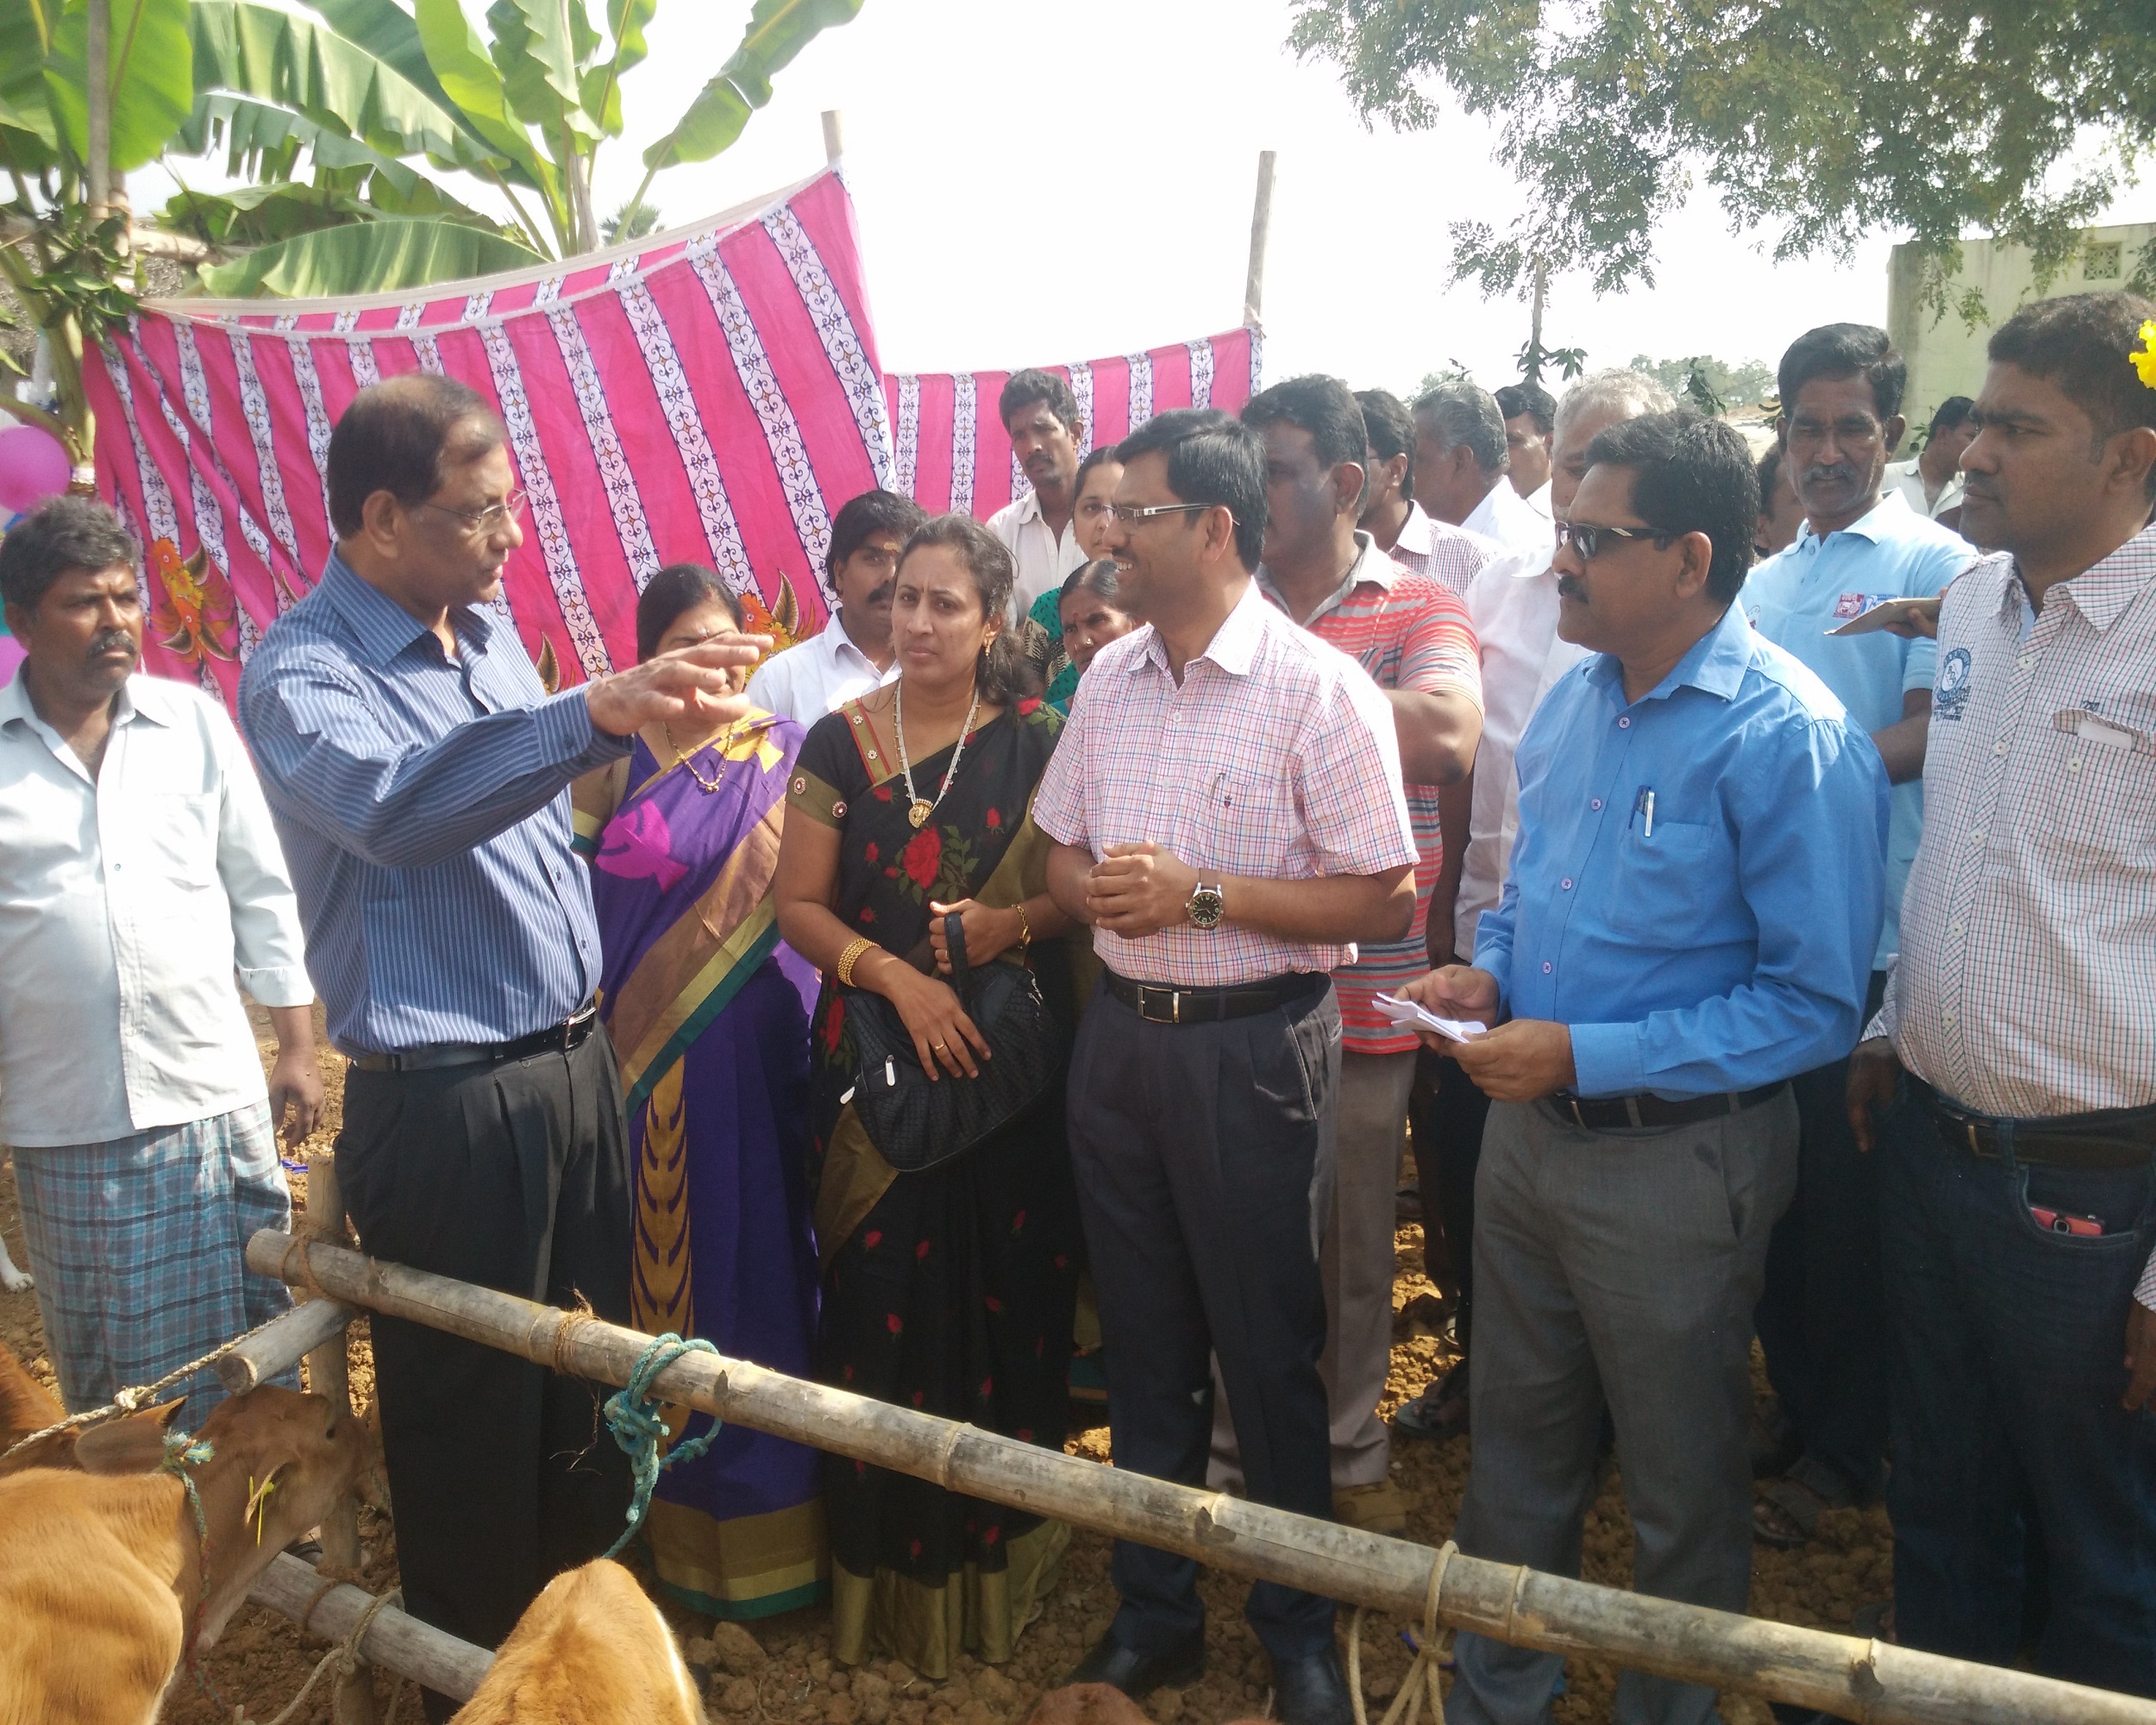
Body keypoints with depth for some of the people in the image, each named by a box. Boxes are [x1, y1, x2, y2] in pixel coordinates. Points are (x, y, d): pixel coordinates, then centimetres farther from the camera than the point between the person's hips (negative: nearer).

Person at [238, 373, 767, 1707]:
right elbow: (395, 807, -39)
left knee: (592, 1393, 21)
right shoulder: (301, 673, -16)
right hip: (446, 1106, -7)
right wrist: (598, 713, -51)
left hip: (576, 1067, 8)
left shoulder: (488, 629, 8)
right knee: (473, 1423, 9)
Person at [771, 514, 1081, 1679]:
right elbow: (799, 905, -1)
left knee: (1007, 1300, 6)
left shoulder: (1035, 741, 1)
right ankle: (895, 1560, 21)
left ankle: (1000, 1548, 26)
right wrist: (899, 977, -14)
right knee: (886, 1302, 3)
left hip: (1009, 1059, 0)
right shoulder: (839, 742, 1)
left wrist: (1020, 922, -18)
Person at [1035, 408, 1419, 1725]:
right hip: (1120, 1031, 6)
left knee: (1269, 1353, 8)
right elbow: (1062, 851, 15)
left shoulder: (1318, 688, -13)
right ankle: (1156, 1614, 36)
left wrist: (1200, 893, -20)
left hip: (1253, 1048, -5)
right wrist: (1094, 888, -8)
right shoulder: (1109, 677, 7)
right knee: (1145, 1343, 17)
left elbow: (1384, 901, -15)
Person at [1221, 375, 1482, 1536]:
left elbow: (1448, 734, -23)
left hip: (1360, 990, -2)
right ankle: (1234, 1442, 35)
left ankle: (1351, 1448, 36)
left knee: (1354, 1240, 15)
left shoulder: (1416, 608, -3)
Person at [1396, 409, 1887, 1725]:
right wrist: (1489, 971, -3)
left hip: (1675, 1157, -7)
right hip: (1529, 1124, 7)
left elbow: (1818, 1003, -21)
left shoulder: (1792, 739, -20)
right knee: (1516, 1441, 22)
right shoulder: (1578, 695, 3)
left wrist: (1586, 1054, -24)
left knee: (1682, 1481, 16)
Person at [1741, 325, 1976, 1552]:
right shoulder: (1765, 583, 17)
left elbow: (1924, 738, -13)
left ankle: (1844, 1450, 21)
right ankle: (1795, 1412, 29)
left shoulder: (1935, 564, -4)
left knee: (1845, 1197, 4)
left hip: (1867, 932, -6)